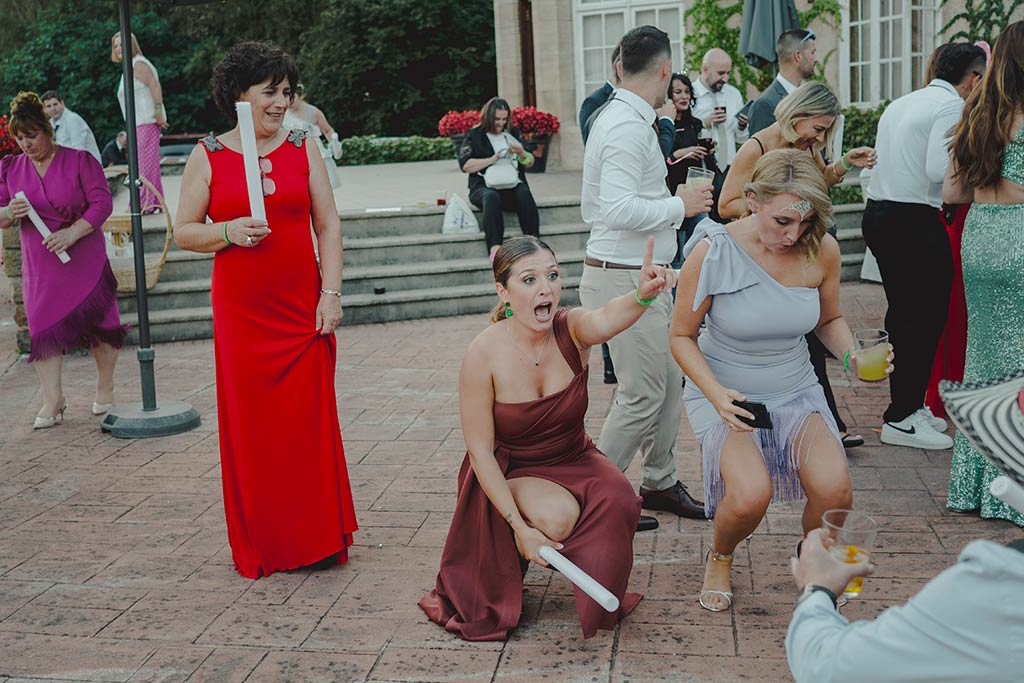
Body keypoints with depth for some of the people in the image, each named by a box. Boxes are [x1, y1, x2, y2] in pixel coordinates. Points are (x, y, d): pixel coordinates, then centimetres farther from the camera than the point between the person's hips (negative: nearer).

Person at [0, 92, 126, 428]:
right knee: (42, 327, -3)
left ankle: (105, 390, 23)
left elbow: (102, 203, -9)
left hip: (84, 259, -3)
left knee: (100, 324, 4)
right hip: (39, 265, 3)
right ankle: (52, 402, 3)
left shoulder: (79, 160, -5)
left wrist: (72, 233, -22)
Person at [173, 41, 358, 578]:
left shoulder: (302, 147, 6)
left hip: (302, 307, 1)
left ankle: (317, 539, 17)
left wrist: (331, 293, -3)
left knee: (310, 422, 3)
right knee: (250, 427, 3)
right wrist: (228, 232, -15)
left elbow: (328, 225, 6)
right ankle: (260, 548, 17)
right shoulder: (208, 155, 3)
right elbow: (184, 232, 4)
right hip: (240, 312, -1)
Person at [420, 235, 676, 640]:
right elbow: (480, 451, -18)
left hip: (573, 459, 3)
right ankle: (513, 561, 4)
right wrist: (518, 527, -25)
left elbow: (605, 320, -43)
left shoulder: (570, 330, -16)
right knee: (557, 516, -32)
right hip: (508, 470, -3)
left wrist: (643, 295, -67)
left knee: (617, 501, -27)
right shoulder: (484, 355, -22)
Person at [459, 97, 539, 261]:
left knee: (524, 194, -32)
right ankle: (494, 247, -51)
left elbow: (530, 163, 22)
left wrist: (521, 153, -1)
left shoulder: (513, 133, 20)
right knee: (491, 197, -38)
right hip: (484, 186, -3)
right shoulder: (474, 136, 9)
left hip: (513, 184, 3)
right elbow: (465, 165, -2)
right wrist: (491, 160, -8)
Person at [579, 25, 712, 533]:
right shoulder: (629, 127, -18)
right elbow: (618, 208, -29)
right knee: (641, 396, -3)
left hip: (642, 278, 10)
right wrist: (679, 205, -17)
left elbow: (591, 206, 18)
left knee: (668, 382, 16)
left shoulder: (614, 118, 13)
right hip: (625, 279, -10)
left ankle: (660, 482, 29)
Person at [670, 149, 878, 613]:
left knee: (834, 490, -23)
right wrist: (716, 395, -23)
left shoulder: (822, 250, -8)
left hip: (795, 391, 3)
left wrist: (853, 357, -10)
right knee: (750, 495, -28)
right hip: (723, 392, -3)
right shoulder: (712, 251, -18)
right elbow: (682, 336, -8)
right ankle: (719, 558, 10)